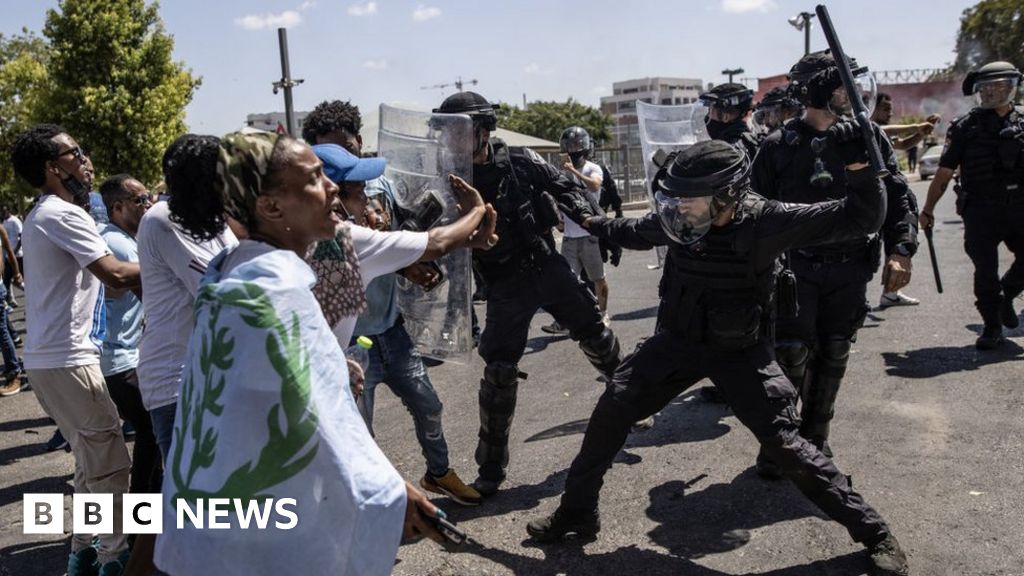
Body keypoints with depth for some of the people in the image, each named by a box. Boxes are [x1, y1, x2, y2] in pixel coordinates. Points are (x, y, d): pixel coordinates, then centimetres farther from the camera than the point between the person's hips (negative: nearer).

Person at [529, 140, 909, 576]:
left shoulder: (765, 222, -24)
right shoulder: (678, 221, -11)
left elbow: (862, 218, -23)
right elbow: (637, 232, 14)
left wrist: (857, 162, -37)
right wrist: (590, 223, 18)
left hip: (740, 352, -4)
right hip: (677, 340, 4)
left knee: (786, 445, -5)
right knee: (610, 414, 0)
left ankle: (874, 532, 17)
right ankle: (576, 513, 19)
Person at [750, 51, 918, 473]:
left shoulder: (866, 137, 4)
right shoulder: (780, 145, -2)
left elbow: (896, 197, 3)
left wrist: (900, 251, -9)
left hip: (851, 268, 3)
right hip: (796, 266, -3)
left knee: (833, 356, 10)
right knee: (791, 355, -6)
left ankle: (815, 440, 25)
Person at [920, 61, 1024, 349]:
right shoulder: (966, 126, -1)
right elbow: (944, 173, 0)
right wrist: (928, 209, -1)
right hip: (981, 210, -3)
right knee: (985, 270, 0)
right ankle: (992, 327, 15)